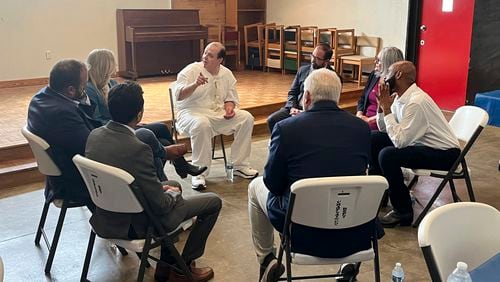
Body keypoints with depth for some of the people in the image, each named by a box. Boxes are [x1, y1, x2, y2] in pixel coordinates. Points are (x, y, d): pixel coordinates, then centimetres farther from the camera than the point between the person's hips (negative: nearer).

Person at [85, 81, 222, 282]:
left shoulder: (94, 135, -6)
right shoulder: (137, 149, -30)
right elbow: (160, 205, -22)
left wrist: (163, 188, 9)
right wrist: (173, 193, 0)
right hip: (136, 224, -8)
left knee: (173, 185, 30)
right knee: (213, 201, 6)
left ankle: (165, 266, 31)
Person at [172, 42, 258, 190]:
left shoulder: (226, 74, 8)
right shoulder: (191, 70, -8)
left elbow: (231, 98, 17)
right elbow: (178, 95, -20)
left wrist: (229, 107, -7)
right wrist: (195, 85, -38)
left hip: (219, 113, 5)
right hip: (192, 112, -5)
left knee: (246, 118, -13)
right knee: (202, 124, -40)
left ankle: (239, 165, -6)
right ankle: (199, 173, -28)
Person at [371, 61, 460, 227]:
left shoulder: (416, 101, -26)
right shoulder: (400, 97, 2)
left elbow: (399, 141, -30)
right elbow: (384, 129, 7)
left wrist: (387, 109, -23)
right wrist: (382, 106, -8)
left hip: (444, 154, -10)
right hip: (421, 143, 10)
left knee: (387, 155, -28)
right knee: (374, 139, 7)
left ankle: (403, 212, -10)